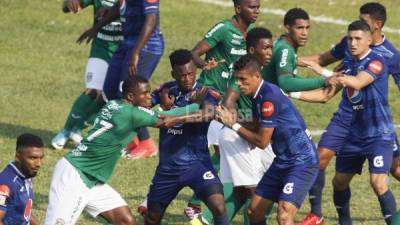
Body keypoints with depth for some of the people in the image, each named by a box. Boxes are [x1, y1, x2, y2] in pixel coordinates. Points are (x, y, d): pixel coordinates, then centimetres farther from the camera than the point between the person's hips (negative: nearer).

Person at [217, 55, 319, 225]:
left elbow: (262, 142, -18)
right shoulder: (257, 96, 6)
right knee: (254, 210, 11)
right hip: (282, 162, 10)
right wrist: (232, 121, -3)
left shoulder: (270, 97, -22)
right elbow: (257, 129, 12)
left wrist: (234, 125, -8)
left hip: (302, 162, -10)